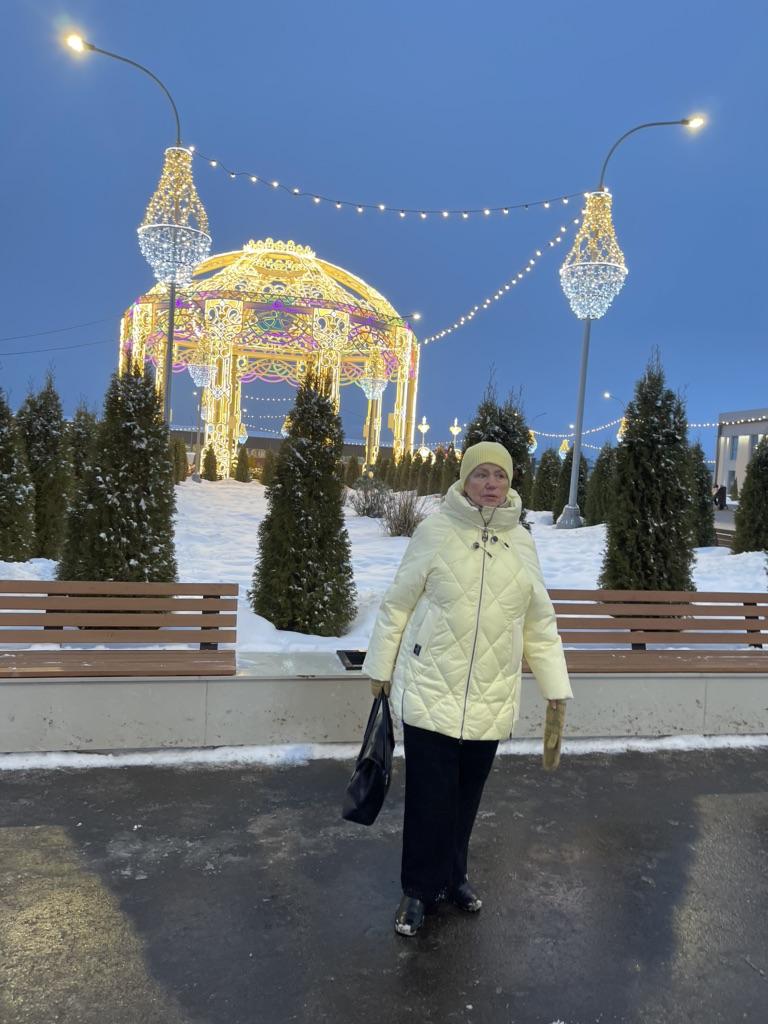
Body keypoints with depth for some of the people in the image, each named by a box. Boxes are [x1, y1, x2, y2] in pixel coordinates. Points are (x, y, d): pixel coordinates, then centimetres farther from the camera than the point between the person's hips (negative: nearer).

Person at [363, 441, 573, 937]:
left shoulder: (522, 541, 4)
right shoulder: (435, 530, -6)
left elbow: (540, 623, 10)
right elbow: (398, 604, 0)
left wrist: (556, 687, 10)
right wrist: (381, 668, 3)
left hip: (491, 697, 3)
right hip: (430, 691, -3)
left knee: (467, 794, 16)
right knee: (430, 796, 3)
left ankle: (453, 873, 39)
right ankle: (421, 889, 24)